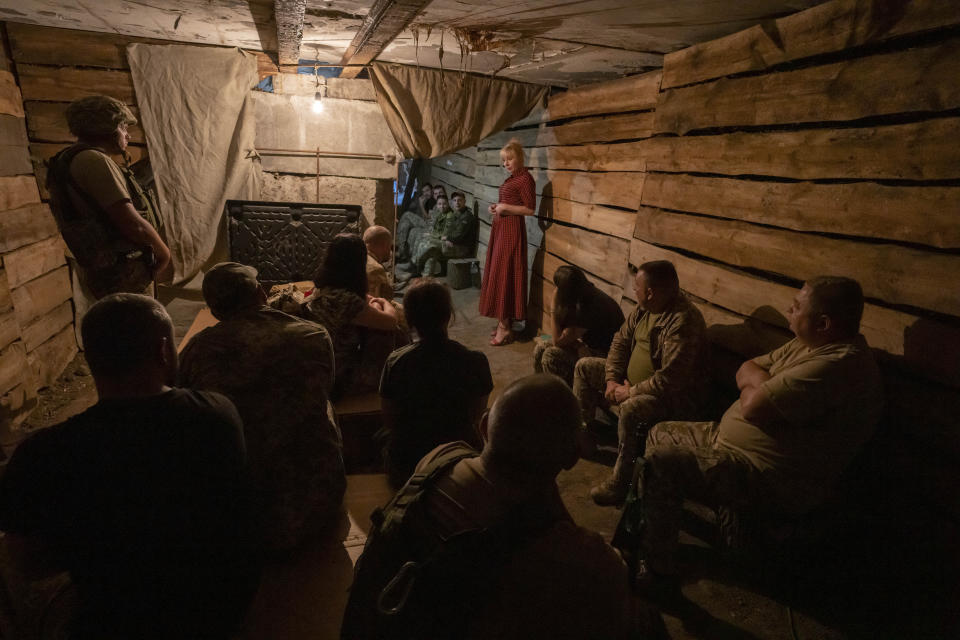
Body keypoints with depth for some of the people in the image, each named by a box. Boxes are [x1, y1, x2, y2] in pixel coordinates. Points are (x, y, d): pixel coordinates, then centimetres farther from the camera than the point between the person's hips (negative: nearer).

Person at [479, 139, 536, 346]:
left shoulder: (525, 178, -11)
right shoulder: (512, 178, 15)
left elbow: (530, 209, -15)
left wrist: (504, 207, -16)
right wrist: (496, 208, 6)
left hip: (512, 230, -10)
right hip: (501, 228, 10)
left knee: (504, 274, -8)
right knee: (497, 274, 10)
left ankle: (505, 329, -2)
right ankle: (504, 322, 18)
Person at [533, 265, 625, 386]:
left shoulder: (590, 308, -31)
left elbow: (558, 341, -23)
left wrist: (555, 306, -23)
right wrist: (579, 346, -20)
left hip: (604, 355, -9)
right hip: (586, 346, 9)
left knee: (551, 355, -23)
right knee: (540, 348, -2)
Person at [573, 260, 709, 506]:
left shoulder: (683, 321, -29)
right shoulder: (644, 308, 0)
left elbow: (671, 378, -34)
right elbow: (621, 340, 9)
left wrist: (631, 392, -23)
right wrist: (612, 379, -4)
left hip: (674, 395, -10)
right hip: (631, 379, 10)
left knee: (630, 409, -40)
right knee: (584, 367, 10)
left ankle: (620, 483, -25)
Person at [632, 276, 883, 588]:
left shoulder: (835, 367, -28)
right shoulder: (811, 345, 5)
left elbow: (753, 407, -31)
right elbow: (746, 370, 9)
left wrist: (756, 383, -9)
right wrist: (762, 383, -13)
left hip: (772, 481, -11)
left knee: (659, 461, -20)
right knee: (660, 434, 14)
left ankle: (654, 565, -2)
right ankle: (642, 524, 26)